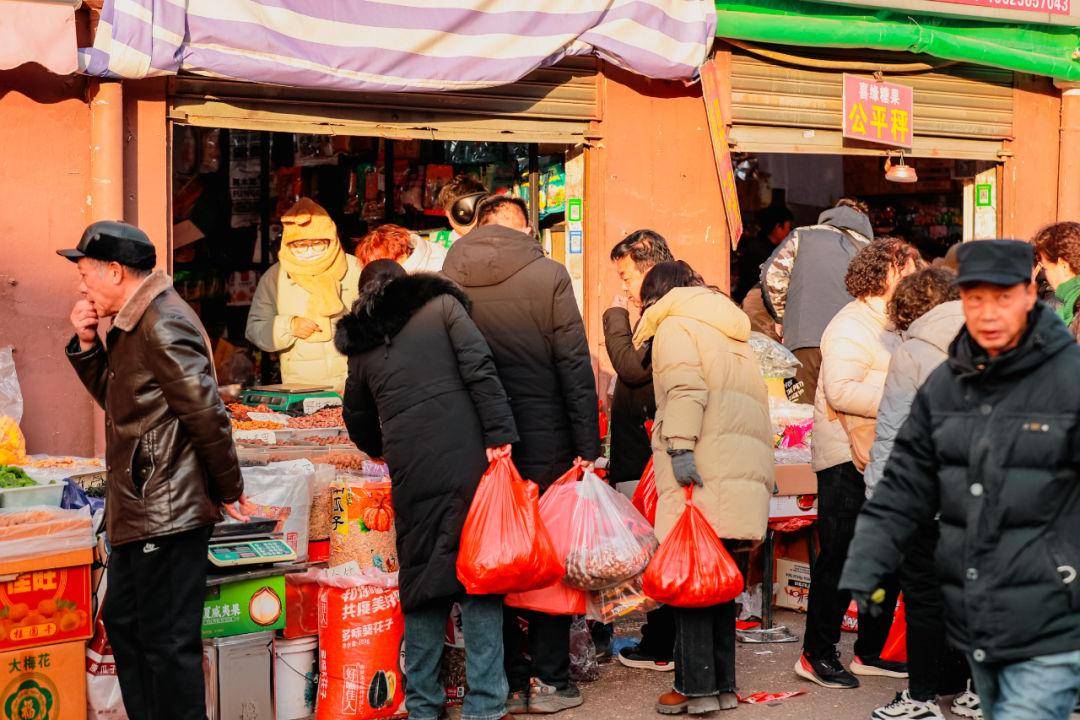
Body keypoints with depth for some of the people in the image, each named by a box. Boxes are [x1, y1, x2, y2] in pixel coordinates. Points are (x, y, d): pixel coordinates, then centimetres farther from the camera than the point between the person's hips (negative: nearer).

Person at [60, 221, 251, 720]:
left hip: (167, 516, -11)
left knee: (168, 642, -4)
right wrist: (87, 345, 6)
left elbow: (208, 415, -21)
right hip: (139, 511, 11)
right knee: (122, 622, 21)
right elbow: (113, 398, 20)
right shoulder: (135, 325, 14)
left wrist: (229, 491, -13)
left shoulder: (163, 326, -19)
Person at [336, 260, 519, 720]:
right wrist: (499, 435, -10)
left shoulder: (361, 345, 20)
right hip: (466, 462, -3)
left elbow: (358, 422, 31)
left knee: (422, 580, 12)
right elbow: (479, 369, -6)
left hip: (411, 474, 3)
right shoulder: (442, 305, 10)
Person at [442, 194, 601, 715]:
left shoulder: (446, 281, 2)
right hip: (544, 445, -2)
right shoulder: (548, 275, -6)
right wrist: (588, 448, -4)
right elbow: (575, 368, -8)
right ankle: (548, 681, 12)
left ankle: (508, 682, 15)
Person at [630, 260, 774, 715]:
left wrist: (680, 445, -21)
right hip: (744, 470, 8)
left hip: (703, 472, -8)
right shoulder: (730, 329, 29)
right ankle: (722, 685, 15)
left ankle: (697, 687, -6)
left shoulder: (674, 324, 4)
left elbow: (686, 387, -14)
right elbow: (754, 398, 25)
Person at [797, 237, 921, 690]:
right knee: (840, 559, -5)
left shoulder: (893, 326, 20)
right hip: (846, 462, -9)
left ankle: (870, 653, 21)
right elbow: (841, 391, -24)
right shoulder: (851, 326, -11)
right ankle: (816, 655, 4)